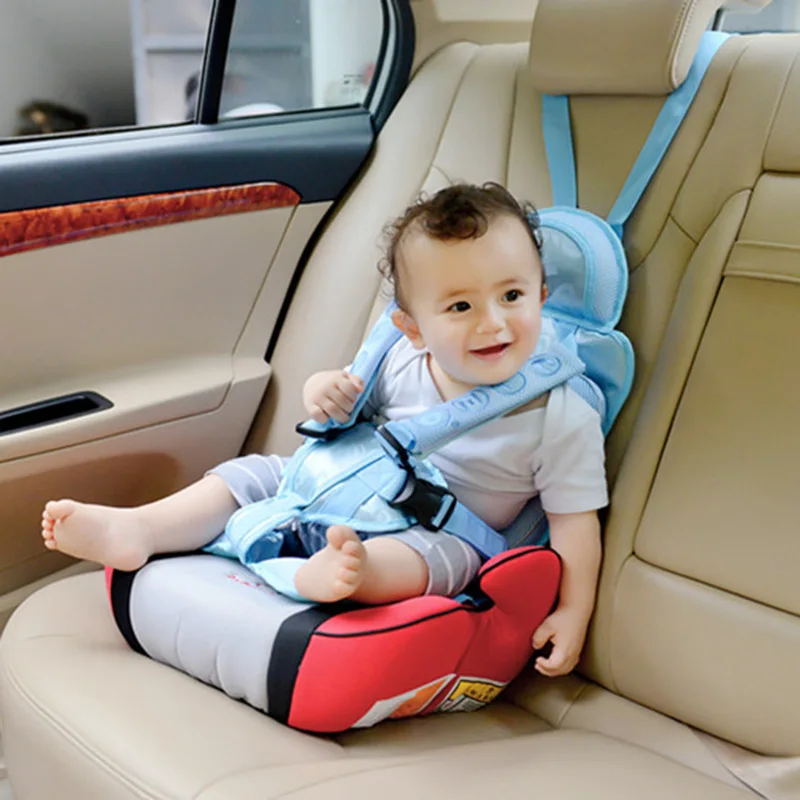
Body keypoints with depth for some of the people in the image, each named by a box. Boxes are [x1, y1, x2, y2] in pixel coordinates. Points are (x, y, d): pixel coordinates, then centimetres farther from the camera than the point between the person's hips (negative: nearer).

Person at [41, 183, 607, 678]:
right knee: (258, 474, -3)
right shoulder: (402, 364, -3)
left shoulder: (564, 419, -14)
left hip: (440, 537, -5)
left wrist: (573, 613, -20)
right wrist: (324, 390, -8)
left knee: (442, 553, -38)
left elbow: (576, 521, -11)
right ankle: (138, 529, -14)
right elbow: (350, 395, 16)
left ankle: (352, 569, -61)